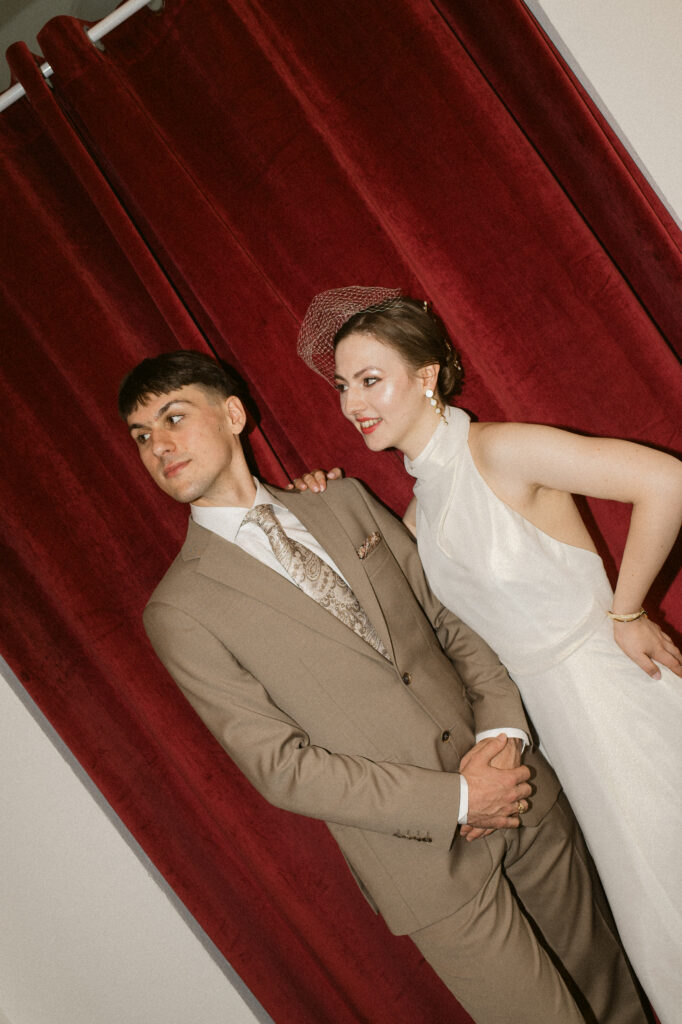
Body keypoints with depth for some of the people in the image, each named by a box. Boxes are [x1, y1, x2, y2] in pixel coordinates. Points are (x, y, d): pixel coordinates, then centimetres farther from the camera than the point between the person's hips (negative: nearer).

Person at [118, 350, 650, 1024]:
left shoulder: (346, 502, 4)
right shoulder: (180, 612, -11)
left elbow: (450, 617, 6)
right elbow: (281, 766, -13)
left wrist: (502, 731, -10)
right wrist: (457, 801, -16)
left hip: (520, 791, 5)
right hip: (427, 857, -4)